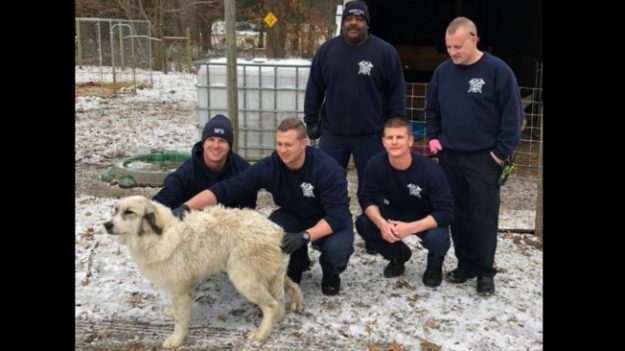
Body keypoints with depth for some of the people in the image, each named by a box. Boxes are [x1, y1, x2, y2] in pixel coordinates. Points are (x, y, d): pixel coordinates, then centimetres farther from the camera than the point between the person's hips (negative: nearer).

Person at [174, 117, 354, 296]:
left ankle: (330, 272, 5)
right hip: (293, 216, 3)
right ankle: (297, 265, 6)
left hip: (329, 221, -3)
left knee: (336, 248, -35)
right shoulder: (269, 166, -23)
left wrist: (304, 236, -47)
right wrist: (186, 207, -42)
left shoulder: (329, 169, -30)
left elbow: (338, 215, -33)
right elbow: (226, 189, -28)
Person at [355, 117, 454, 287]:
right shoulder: (375, 165, -22)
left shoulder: (430, 170, -31)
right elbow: (367, 198, -14)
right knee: (363, 224, -23)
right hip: (396, 213, 4)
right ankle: (398, 254, 9)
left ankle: (434, 265, 5)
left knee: (437, 239, -36)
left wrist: (410, 228, -41)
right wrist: (381, 223, -35)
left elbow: (446, 212, -29)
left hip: (427, 219, -3)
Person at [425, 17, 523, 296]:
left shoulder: (497, 70, -10)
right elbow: (432, 108, 16)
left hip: (483, 158, -4)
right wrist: (433, 138, 6)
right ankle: (466, 264, 24)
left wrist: (502, 152, -11)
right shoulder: (443, 71, 4)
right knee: (458, 214, 11)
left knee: (484, 215, 0)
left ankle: (485, 272, 11)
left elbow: (512, 114, -9)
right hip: (449, 156, 5)